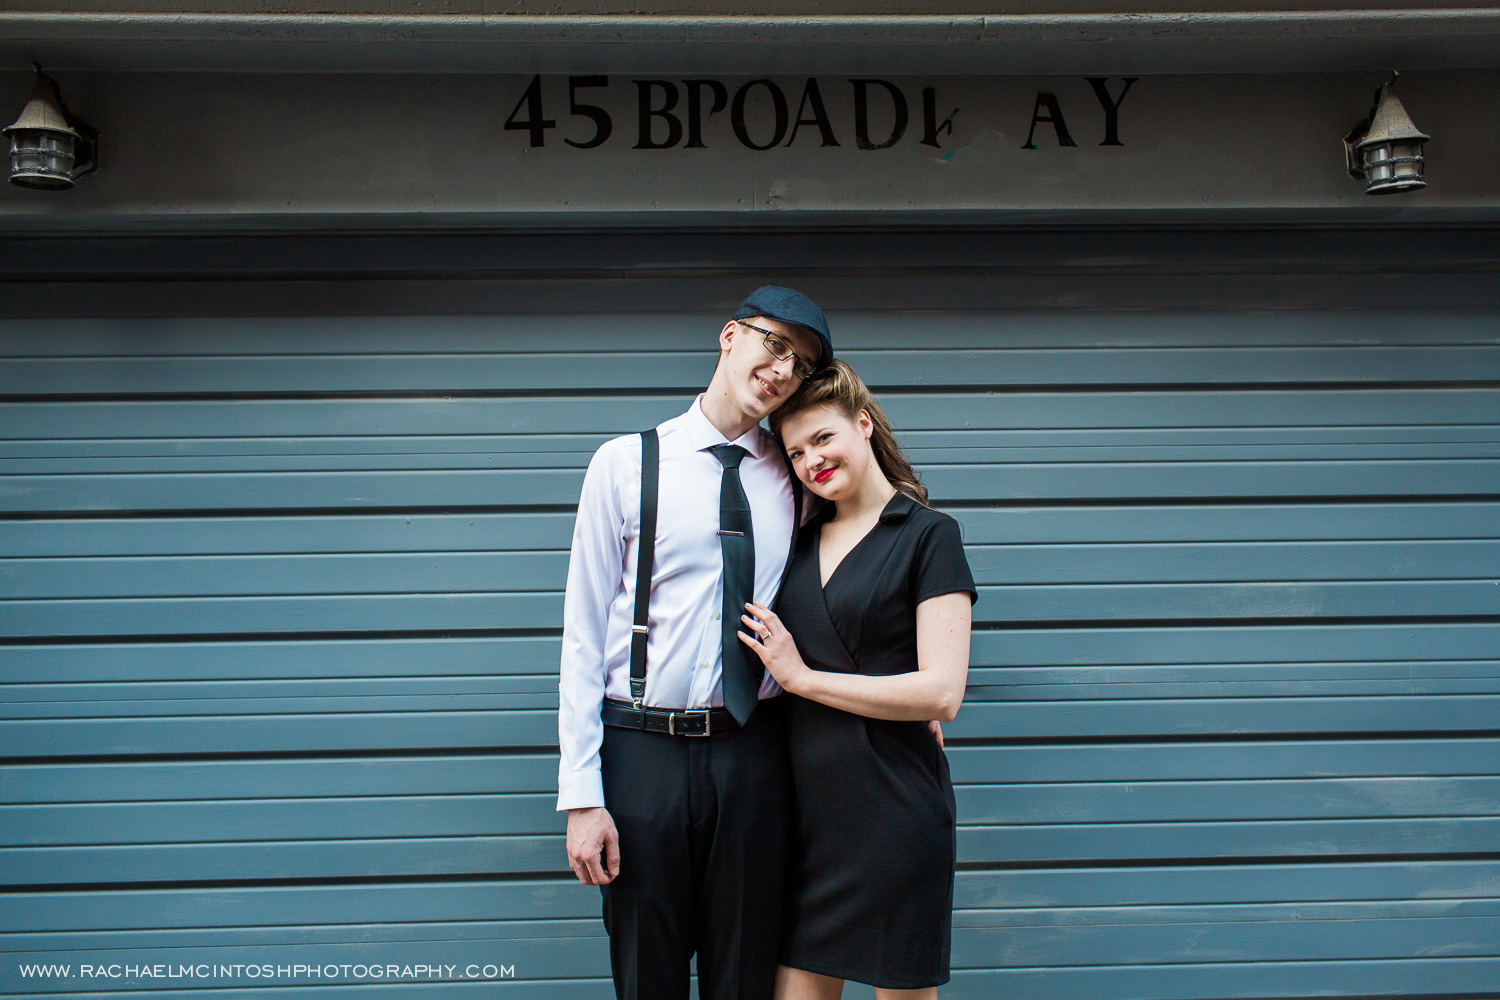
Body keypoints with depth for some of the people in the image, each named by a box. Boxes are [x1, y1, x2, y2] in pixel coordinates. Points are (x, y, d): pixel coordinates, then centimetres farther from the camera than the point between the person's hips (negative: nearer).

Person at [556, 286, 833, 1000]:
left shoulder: (793, 480, 6)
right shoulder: (627, 464, -2)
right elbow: (583, 631, -4)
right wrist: (580, 795, -9)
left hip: (752, 753, 2)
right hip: (645, 748, -2)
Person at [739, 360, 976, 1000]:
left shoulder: (928, 534, -4)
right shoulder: (803, 542, 12)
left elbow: (942, 693, -13)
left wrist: (801, 677, -9)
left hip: (892, 804, -5)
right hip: (806, 803, 5)